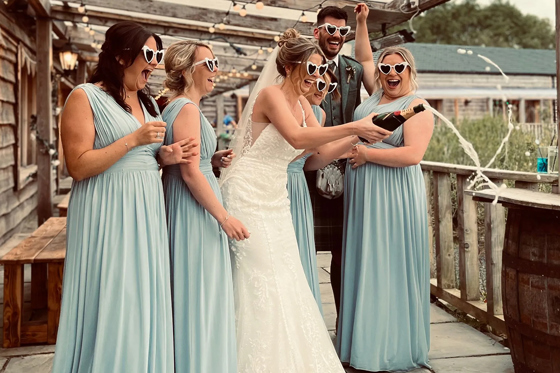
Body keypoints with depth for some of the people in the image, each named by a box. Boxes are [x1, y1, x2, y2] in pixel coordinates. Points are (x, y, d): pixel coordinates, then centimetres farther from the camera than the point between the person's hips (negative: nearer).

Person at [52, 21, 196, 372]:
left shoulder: (148, 101, 15)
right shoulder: (85, 96, -8)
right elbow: (79, 167, -15)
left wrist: (165, 156, 3)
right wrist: (133, 140, -19)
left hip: (147, 211, 7)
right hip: (108, 215, -7)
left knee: (144, 299, 10)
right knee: (109, 304, -1)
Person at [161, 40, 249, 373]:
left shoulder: (175, 107, 14)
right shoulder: (188, 109, -16)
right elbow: (190, 172, -22)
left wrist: (213, 159, 8)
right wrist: (224, 217, -21)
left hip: (186, 205, 10)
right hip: (194, 208, -10)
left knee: (194, 292, 17)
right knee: (200, 293, -2)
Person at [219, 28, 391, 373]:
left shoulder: (302, 103, 11)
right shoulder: (271, 94, -14)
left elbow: (321, 149, 5)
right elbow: (297, 138, -30)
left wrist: (362, 133, -8)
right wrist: (353, 127, -34)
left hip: (276, 196, 8)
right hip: (248, 193, -8)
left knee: (287, 276, 8)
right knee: (262, 276, -5)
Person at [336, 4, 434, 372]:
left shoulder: (417, 106, -7)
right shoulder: (377, 93, 13)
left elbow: (413, 154, -20)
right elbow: (364, 58, 30)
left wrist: (366, 154, -15)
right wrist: (362, 22, 23)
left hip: (394, 196, -7)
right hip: (363, 193, 7)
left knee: (391, 267, -3)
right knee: (365, 266, 9)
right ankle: (366, 343, 19)